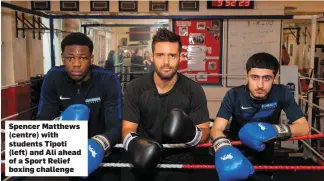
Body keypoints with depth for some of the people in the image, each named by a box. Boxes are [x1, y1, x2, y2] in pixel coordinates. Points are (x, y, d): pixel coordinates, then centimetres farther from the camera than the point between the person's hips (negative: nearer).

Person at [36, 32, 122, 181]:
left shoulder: (109, 80, -23)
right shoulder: (53, 78, -14)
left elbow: (116, 126, -29)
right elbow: (44, 119, -16)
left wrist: (98, 144, -50)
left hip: (104, 150, -2)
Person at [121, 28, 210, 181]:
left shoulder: (194, 91, -6)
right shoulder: (135, 88, -4)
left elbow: (204, 132, -3)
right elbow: (128, 128, -4)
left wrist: (190, 134, -26)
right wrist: (133, 143, -27)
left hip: (177, 160, 0)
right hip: (141, 159, 1)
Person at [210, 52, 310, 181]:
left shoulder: (282, 93, -15)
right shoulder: (234, 95, -18)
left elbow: (304, 127, -14)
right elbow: (216, 129, -26)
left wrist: (274, 130, -32)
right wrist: (224, 149, -49)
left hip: (264, 160, 1)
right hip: (237, 154, -1)